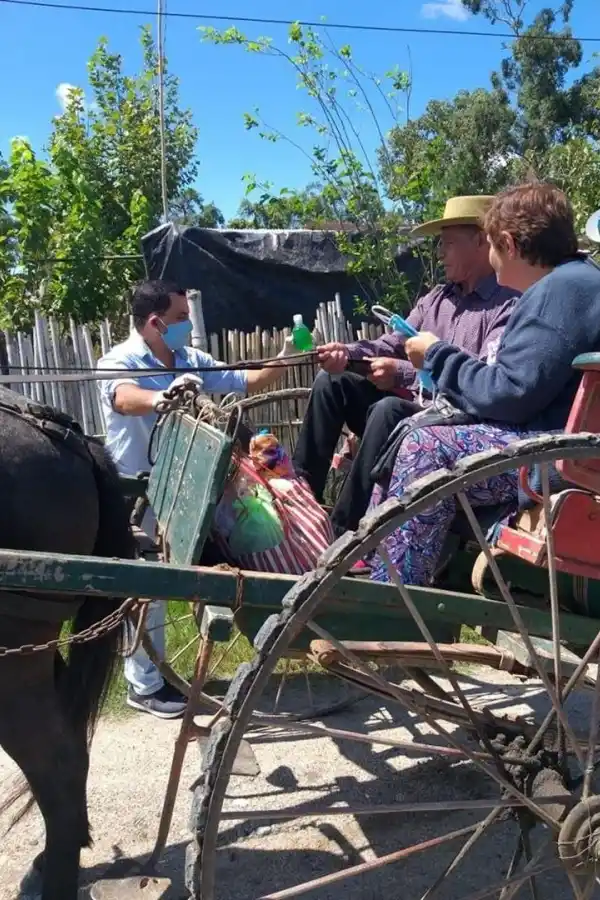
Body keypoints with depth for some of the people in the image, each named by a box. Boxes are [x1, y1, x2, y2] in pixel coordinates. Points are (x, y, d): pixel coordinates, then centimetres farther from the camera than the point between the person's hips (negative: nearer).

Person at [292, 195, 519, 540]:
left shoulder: (509, 304, -13)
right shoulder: (436, 298, 15)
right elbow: (394, 343, 13)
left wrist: (404, 373, -27)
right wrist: (348, 352, -8)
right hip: (410, 409, 9)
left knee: (388, 410, -35)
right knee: (332, 381, 0)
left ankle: (344, 532, -29)